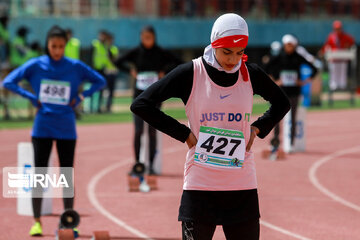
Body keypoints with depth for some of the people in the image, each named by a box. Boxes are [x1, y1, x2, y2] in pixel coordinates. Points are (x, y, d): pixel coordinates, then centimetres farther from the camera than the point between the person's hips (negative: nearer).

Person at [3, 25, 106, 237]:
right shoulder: (35, 65, -2)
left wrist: (80, 97, -2)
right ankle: (37, 222, 5)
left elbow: (100, 81, 10)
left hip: (67, 129, 1)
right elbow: (9, 82, 0)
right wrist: (32, 98, -7)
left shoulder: (76, 67, 0)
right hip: (42, 128, -1)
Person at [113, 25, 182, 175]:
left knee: (152, 130, 1)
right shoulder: (136, 52, 0)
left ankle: (151, 165, 4)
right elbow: (117, 62, 6)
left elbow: (177, 63, 3)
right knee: (138, 130, -2)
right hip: (139, 95, 0)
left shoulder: (160, 53, -1)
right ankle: (137, 164, 5)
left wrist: (164, 72, -4)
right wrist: (131, 71, -3)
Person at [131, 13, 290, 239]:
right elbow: (141, 104, -6)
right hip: (200, 185, -3)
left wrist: (257, 129, 5)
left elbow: (282, 103, 22)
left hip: (243, 186, 3)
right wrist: (184, 134, -8)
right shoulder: (191, 73, -6)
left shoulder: (251, 73, 4)